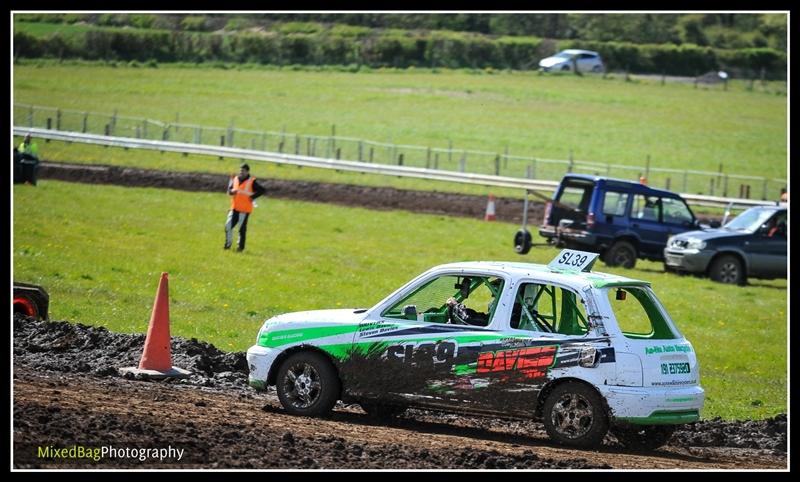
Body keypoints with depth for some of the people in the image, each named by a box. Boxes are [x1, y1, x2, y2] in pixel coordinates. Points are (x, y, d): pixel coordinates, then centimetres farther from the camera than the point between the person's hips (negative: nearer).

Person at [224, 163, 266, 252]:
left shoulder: (251, 182, -8)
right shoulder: (235, 179, 9)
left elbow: (262, 190, -9)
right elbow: (230, 190, 15)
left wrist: (252, 197, -14)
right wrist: (231, 191, -8)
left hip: (245, 209, -5)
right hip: (235, 208, 5)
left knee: (242, 229, 0)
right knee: (228, 226, -1)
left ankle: (241, 246, 12)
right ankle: (228, 243, 16)